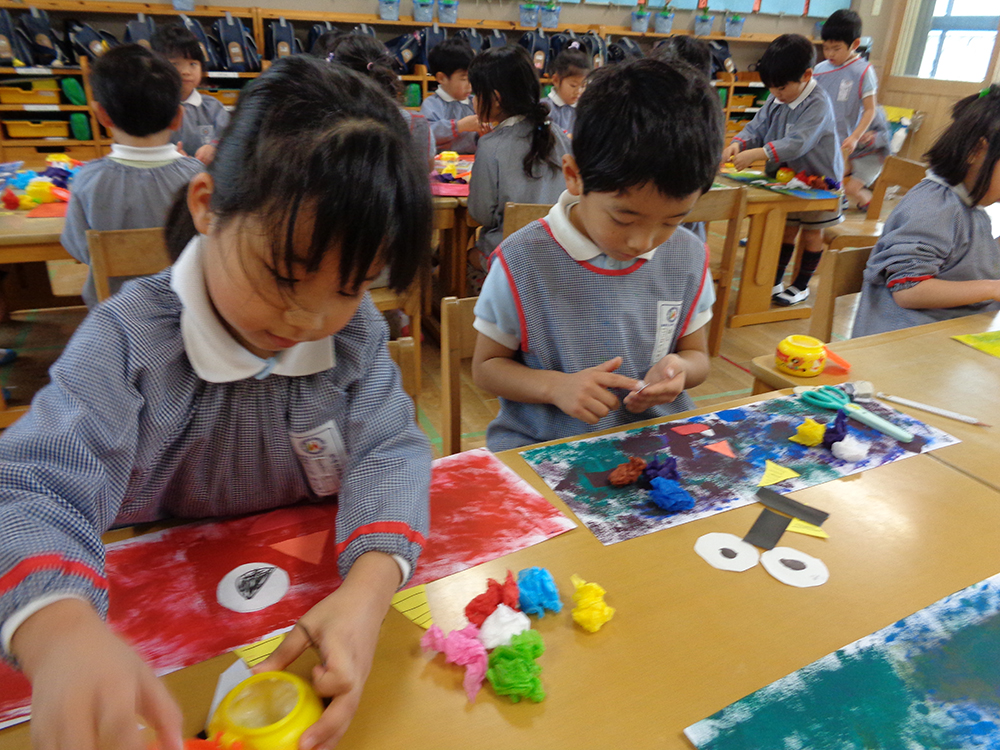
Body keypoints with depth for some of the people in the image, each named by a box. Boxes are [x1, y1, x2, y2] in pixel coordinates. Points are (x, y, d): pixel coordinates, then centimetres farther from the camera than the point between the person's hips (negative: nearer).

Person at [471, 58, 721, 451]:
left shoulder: (688, 257, -1)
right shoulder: (522, 263, -13)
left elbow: (696, 354, 12)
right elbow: (486, 366, -3)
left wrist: (680, 367, -12)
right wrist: (555, 386, -21)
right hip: (539, 445, -2)